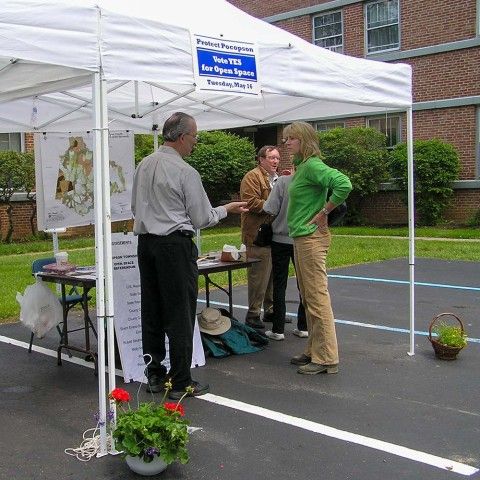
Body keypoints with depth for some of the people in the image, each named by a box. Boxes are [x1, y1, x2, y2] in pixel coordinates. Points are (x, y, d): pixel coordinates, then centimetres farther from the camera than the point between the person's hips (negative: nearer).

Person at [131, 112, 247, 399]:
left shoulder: (144, 165, 9)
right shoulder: (185, 172, -12)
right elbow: (201, 219, -6)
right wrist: (227, 209, 10)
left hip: (145, 241, 7)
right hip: (175, 245, -7)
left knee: (152, 311, 12)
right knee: (180, 316, 0)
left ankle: (155, 375, 21)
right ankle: (181, 383, 5)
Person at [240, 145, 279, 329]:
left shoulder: (277, 179, 21)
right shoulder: (252, 177, -9)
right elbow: (251, 203, -19)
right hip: (259, 236, -9)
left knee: (273, 276, 15)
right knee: (259, 276, -7)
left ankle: (270, 310, 26)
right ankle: (253, 314, 2)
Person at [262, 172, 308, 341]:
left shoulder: (283, 181, -15)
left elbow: (270, 210, -18)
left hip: (281, 239, -3)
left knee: (279, 284, 5)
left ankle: (278, 329, 6)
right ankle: (303, 327, 17)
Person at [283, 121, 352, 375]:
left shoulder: (312, 166, -15)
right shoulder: (300, 167, 14)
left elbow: (344, 184, -29)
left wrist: (324, 212, -20)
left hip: (311, 238, -11)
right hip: (300, 238, 11)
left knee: (318, 298, -5)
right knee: (309, 299, 15)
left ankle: (326, 358, 1)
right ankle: (314, 351, 25)